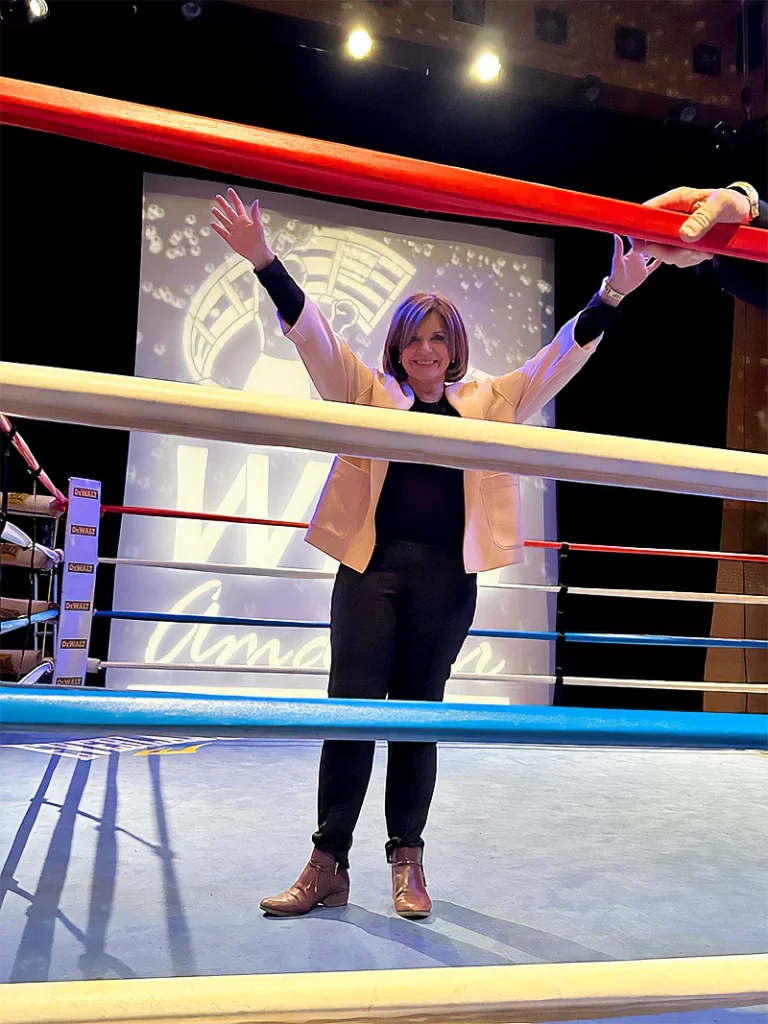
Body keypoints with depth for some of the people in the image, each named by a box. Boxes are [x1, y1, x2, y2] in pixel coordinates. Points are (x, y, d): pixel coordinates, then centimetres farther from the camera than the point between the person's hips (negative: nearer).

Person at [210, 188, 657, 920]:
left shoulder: (489, 405, 11)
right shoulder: (367, 393, 7)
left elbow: (558, 361, 9)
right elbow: (311, 333, -1)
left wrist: (611, 296, 0)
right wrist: (263, 261, -12)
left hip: (446, 576, 1)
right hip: (370, 567, -1)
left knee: (419, 713, 8)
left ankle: (407, 861, 21)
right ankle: (329, 864, 11)